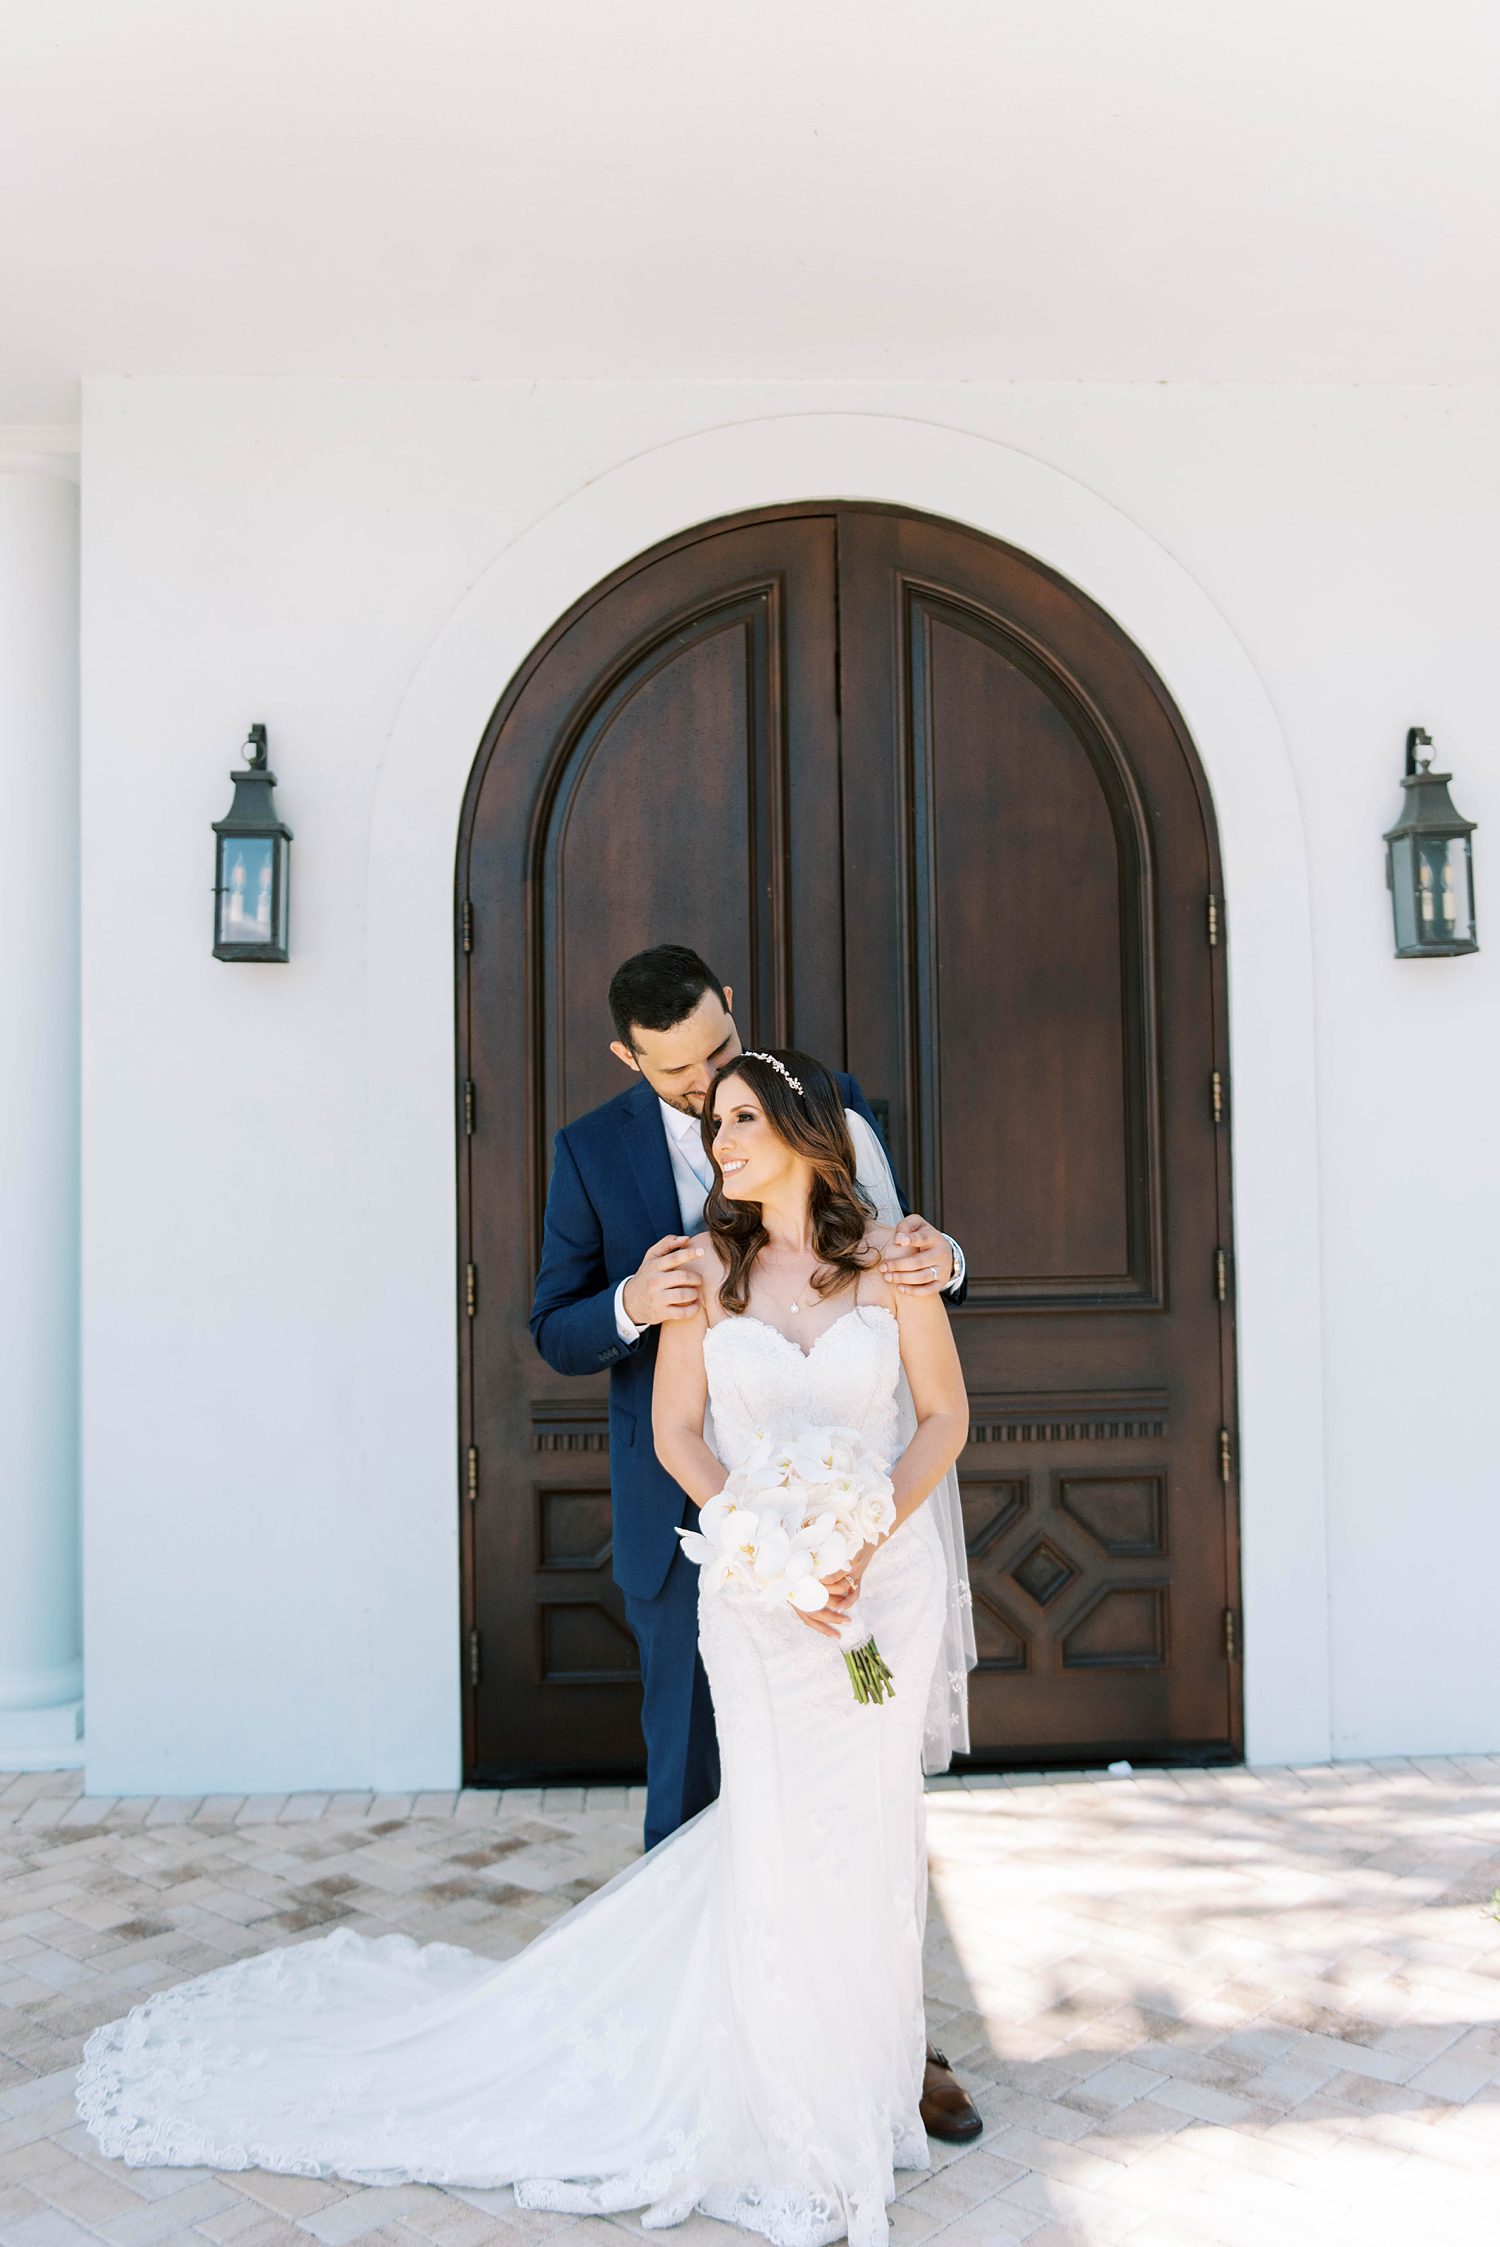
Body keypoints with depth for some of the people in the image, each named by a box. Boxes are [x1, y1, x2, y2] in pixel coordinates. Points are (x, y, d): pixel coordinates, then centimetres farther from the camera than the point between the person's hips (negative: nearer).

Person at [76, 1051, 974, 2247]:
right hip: (757, 1586, -1)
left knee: (869, 1830, 12)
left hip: (889, 1570, 1)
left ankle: (858, 2085, 35)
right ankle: (791, 2126, 24)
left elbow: (945, 1415, 1)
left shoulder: (892, 1256, -3)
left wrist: (868, 1538, -14)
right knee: (780, 1839, 2)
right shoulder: (706, 1263, -2)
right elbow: (677, 1429, -1)